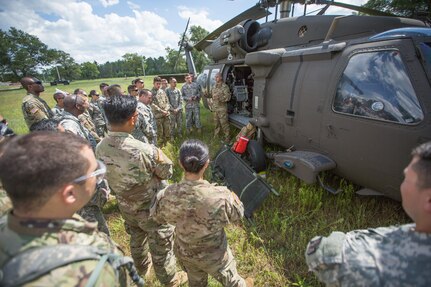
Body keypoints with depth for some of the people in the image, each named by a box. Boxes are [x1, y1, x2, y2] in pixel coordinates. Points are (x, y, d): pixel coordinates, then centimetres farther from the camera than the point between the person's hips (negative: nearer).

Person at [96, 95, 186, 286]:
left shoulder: (100, 148, -17)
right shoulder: (145, 151, -37)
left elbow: (110, 174, 1)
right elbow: (167, 172, -18)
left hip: (125, 206, 6)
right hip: (151, 208, -5)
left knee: (136, 239, 32)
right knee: (161, 247, 19)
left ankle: (141, 269, 60)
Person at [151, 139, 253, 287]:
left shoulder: (168, 195, -30)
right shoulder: (220, 197, -37)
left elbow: (157, 215, -7)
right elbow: (237, 214, -15)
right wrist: (232, 196, 4)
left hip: (184, 252, 2)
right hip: (213, 255, -2)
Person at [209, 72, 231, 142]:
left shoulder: (224, 86, -12)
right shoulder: (214, 86, 11)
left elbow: (228, 97, -18)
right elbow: (211, 95, 19)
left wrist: (220, 97, -29)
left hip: (222, 108, -7)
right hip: (215, 108, 7)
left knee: (224, 123, -4)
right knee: (216, 122, 19)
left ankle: (226, 137, 6)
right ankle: (216, 135, 34)